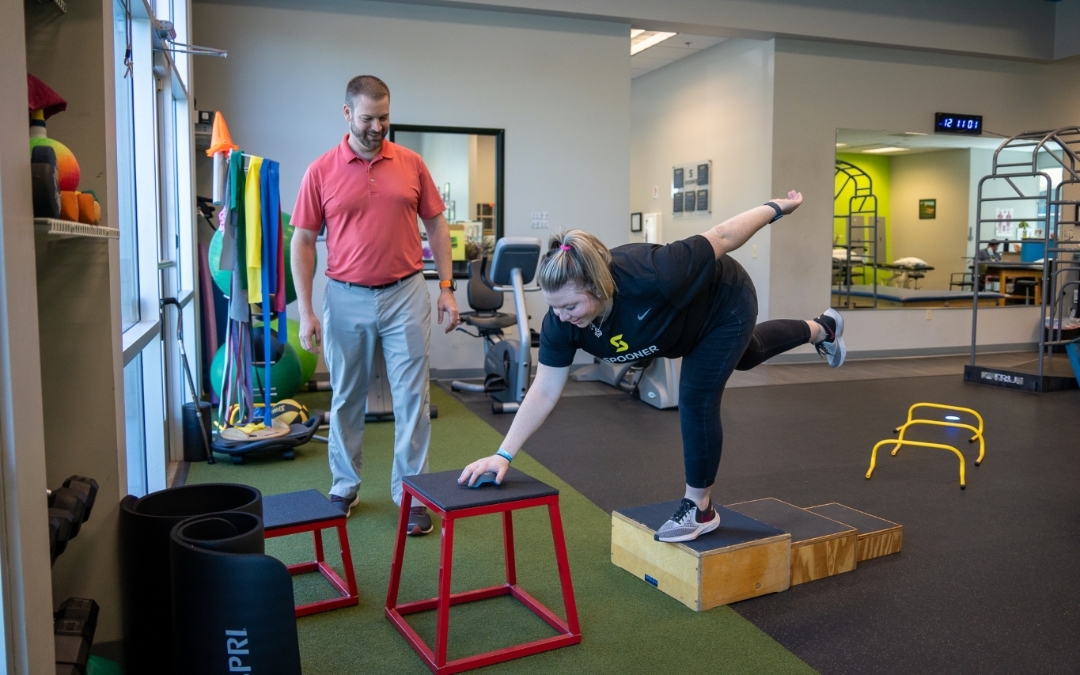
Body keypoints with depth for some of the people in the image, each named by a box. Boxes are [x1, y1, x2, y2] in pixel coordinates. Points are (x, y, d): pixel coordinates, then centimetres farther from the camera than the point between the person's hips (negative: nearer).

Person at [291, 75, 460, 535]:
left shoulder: (411, 164, 3)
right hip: (346, 299, 0)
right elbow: (303, 242, 0)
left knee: (412, 399, 2)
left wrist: (446, 286, 1)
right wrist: (305, 311, -6)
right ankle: (344, 487, 29)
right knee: (346, 400, 12)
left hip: (406, 295, 0)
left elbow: (436, 225, 8)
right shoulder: (321, 172, -1)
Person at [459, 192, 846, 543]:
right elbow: (544, 392, -25)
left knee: (696, 399, -11)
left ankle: (699, 509, 11)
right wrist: (503, 455, -31)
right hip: (690, 318, 6)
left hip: (726, 303, -6)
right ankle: (821, 330, 63)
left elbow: (723, 237, -32)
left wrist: (778, 208, -17)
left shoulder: (652, 277, -47)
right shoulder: (562, 319, -31)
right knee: (747, 356, 31)